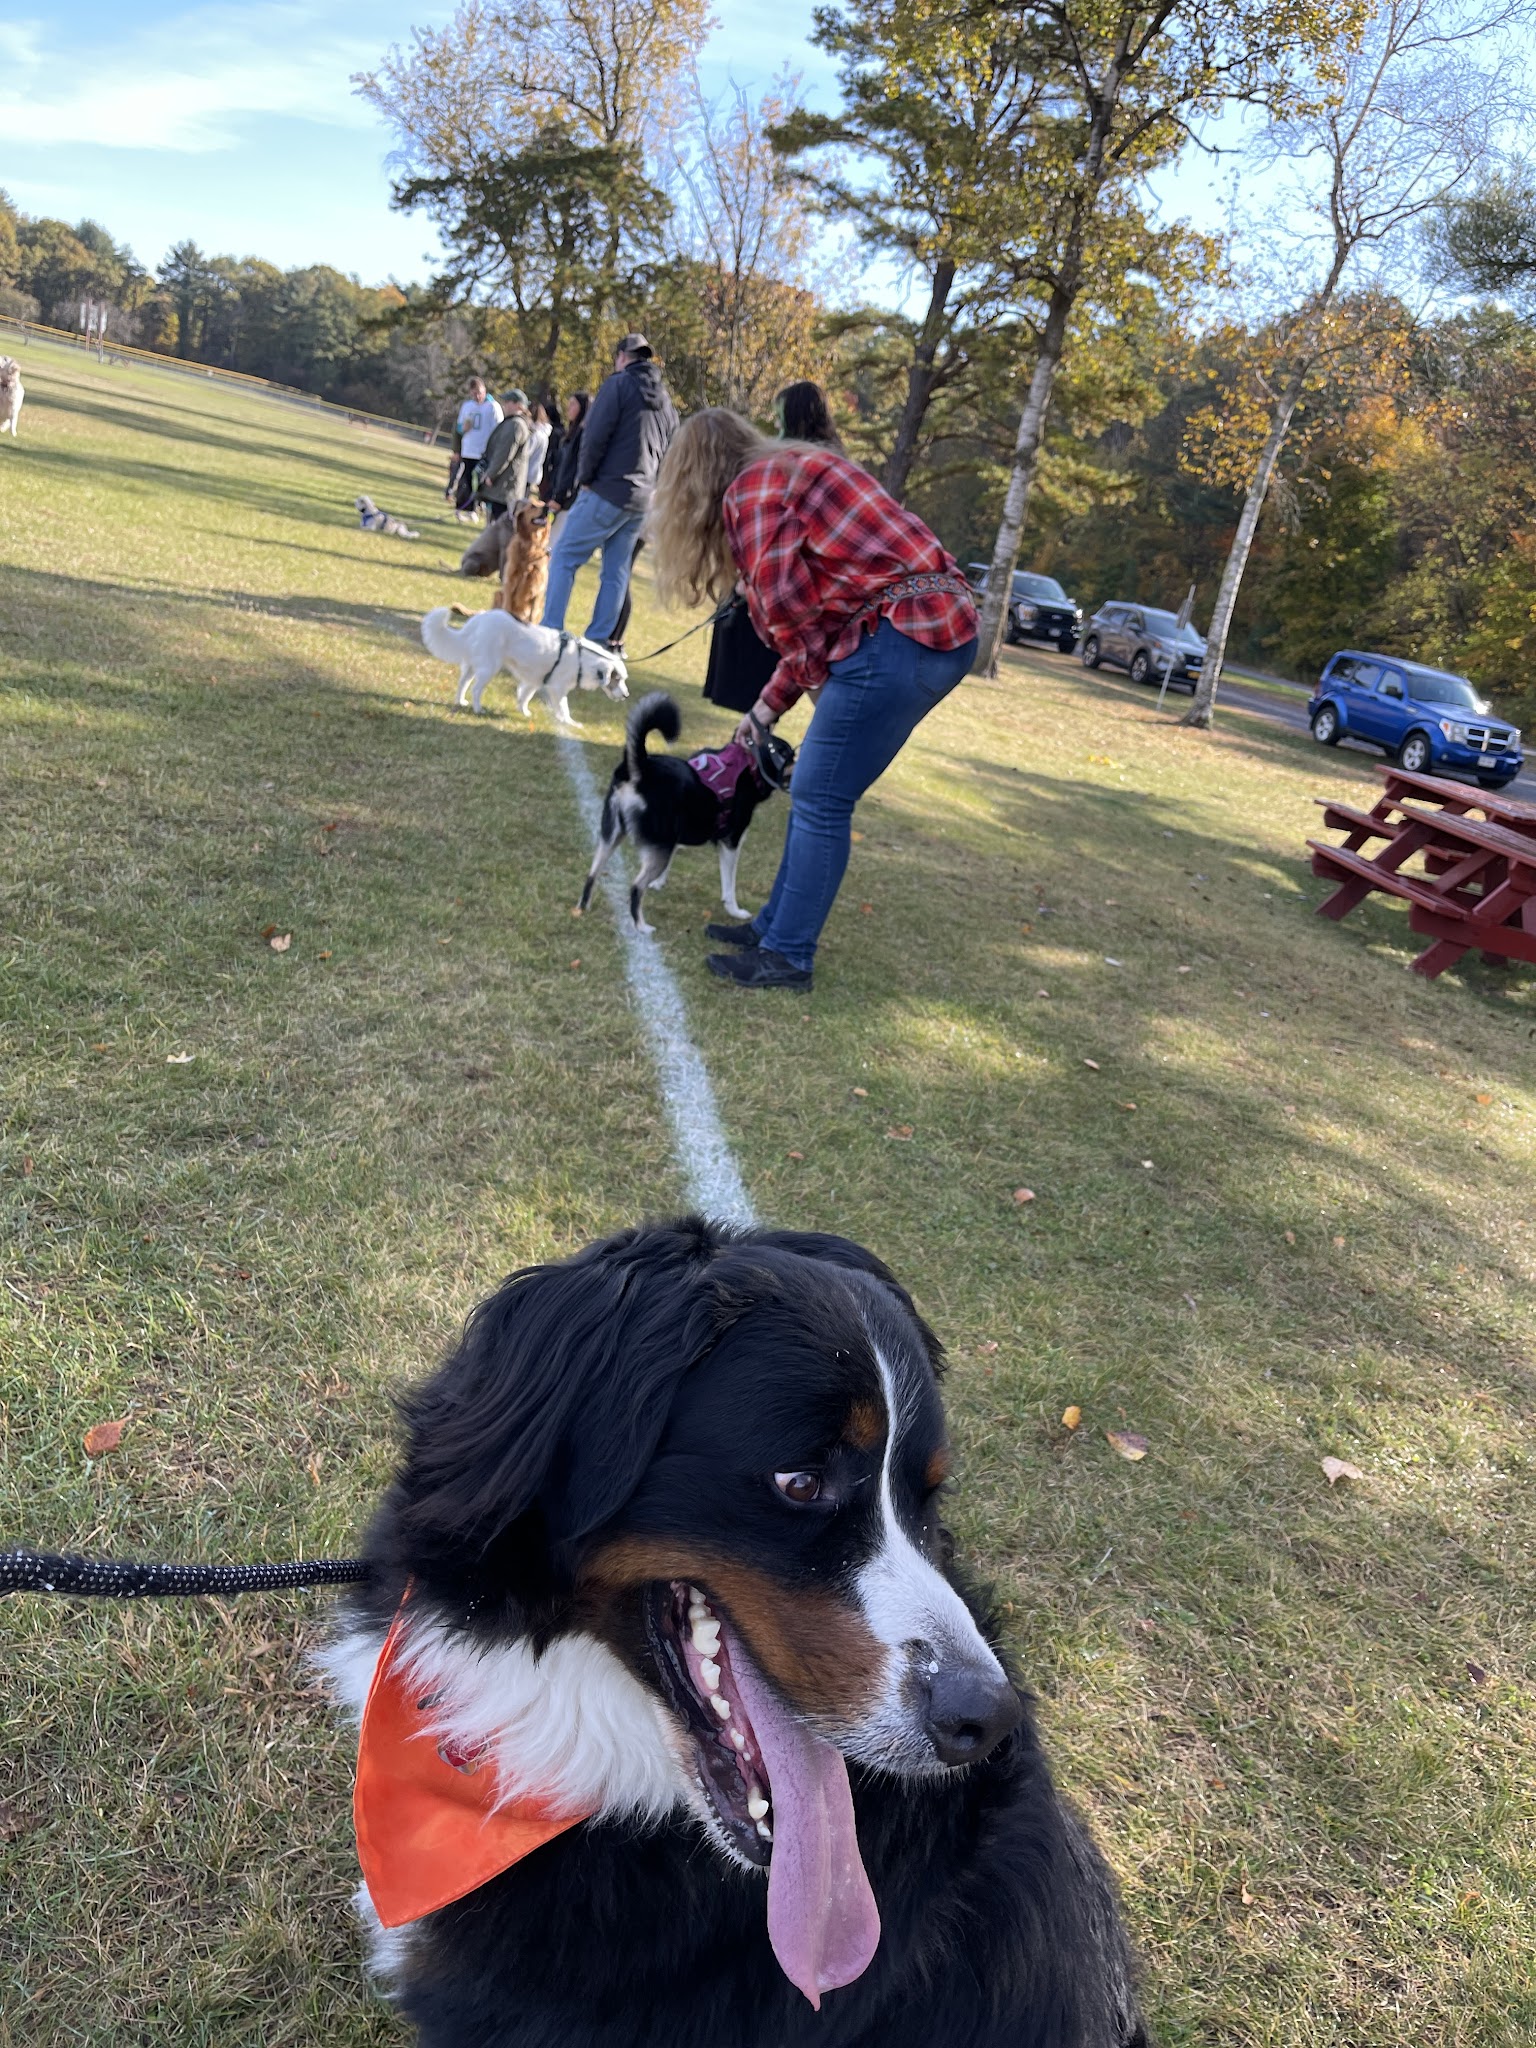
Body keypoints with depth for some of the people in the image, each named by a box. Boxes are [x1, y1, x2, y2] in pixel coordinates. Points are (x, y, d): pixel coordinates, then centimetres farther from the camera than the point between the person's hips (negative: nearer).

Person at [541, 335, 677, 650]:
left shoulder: (619, 384, -4)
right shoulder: (666, 401, 17)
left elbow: (596, 435, -13)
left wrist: (585, 478, -4)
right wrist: (649, 486, 15)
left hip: (607, 492, -7)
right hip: (641, 502, 7)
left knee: (563, 556, -1)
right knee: (616, 573, 9)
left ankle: (551, 631, -7)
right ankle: (600, 640, 10)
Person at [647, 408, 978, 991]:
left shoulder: (752, 487, -3)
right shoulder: (792, 472, 26)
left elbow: (782, 598, -15)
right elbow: (816, 604, 28)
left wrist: (817, 676, 2)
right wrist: (767, 708, 31)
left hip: (899, 637, -9)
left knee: (821, 803, -1)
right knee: (817, 793, 17)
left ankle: (787, 956, 8)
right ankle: (777, 925, 28)